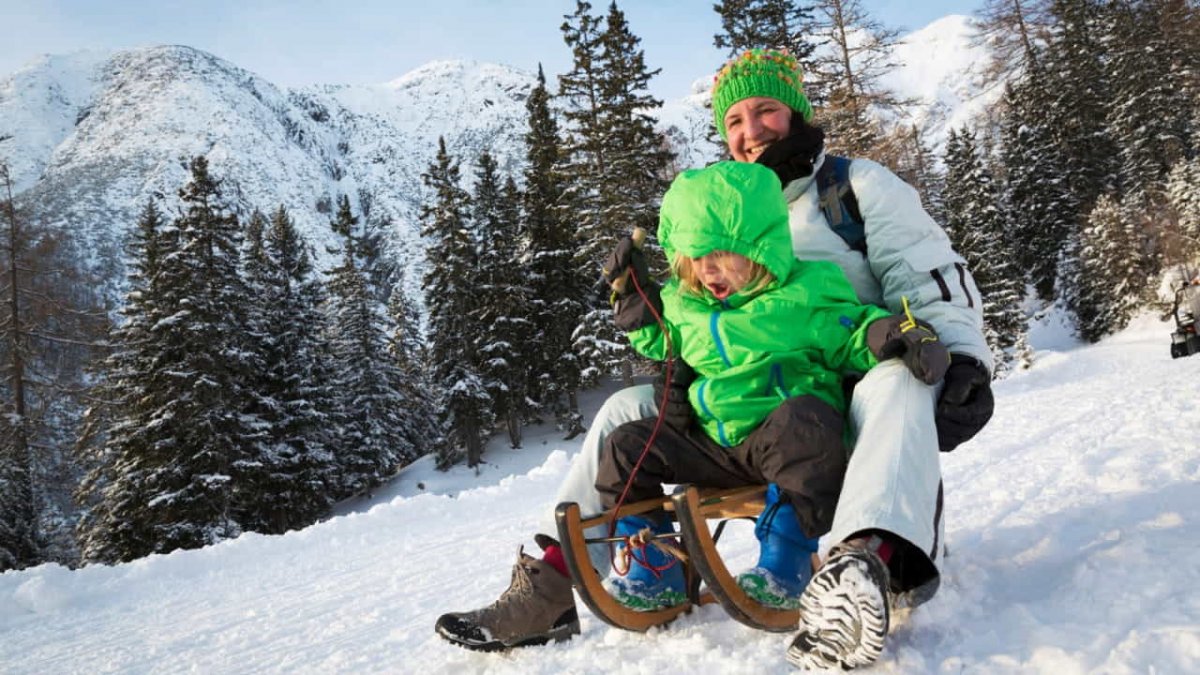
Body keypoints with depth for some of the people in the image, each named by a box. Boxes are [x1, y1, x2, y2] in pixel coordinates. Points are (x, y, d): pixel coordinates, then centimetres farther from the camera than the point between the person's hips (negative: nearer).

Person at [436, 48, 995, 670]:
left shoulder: (859, 185, 2)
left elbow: (933, 274, -5)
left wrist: (964, 358, -21)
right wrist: (680, 368, -3)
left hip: (852, 395, -4)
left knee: (897, 384, -39)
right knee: (625, 410, -7)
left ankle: (867, 561, -65)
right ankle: (548, 590, -11)